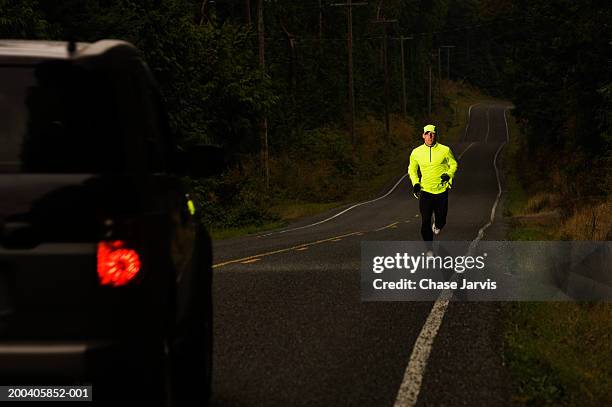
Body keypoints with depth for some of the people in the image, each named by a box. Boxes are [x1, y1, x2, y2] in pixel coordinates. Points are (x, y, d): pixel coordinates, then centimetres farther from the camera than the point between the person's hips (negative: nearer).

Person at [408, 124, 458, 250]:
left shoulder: (445, 150, -4)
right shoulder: (416, 152, -1)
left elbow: (453, 164, 9)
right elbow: (412, 169, 14)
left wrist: (448, 175, -10)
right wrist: (415, 183, -1)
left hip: (442, 191, 0)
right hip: (425, 191, 0)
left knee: (441, 220, 8)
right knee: (425, 222, -5)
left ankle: (437, 225, 47)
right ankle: (429, 249, 10)